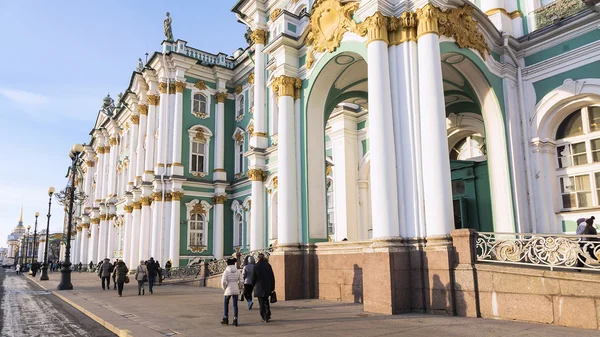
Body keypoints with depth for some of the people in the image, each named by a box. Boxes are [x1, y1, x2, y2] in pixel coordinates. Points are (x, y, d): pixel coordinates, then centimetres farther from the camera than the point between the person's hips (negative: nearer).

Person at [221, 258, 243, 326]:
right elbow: (241, 281, 0)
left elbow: (223, 281, -15)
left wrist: (224, 288, 1)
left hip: (228, 290, -3)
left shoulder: (226, 271, -9)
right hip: (236, 290, 3)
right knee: (235, 305, 7)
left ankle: (225, 319, 17)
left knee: (226, 304, 15)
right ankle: (235, 320, 3)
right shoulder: (237, 271, 1)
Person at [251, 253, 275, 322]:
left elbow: (253, 278, -4)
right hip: (267, 287, 3)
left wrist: (253, 284, 15)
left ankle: (265, 318, 3)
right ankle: (268, 314, 15)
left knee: (262, 302, 5)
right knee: (266, 301, 21)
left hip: (259, 287, -3)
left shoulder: (256, 266, -10)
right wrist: (272, 287, 7)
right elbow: (272, 277, 1)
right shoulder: (268, 265, -2)